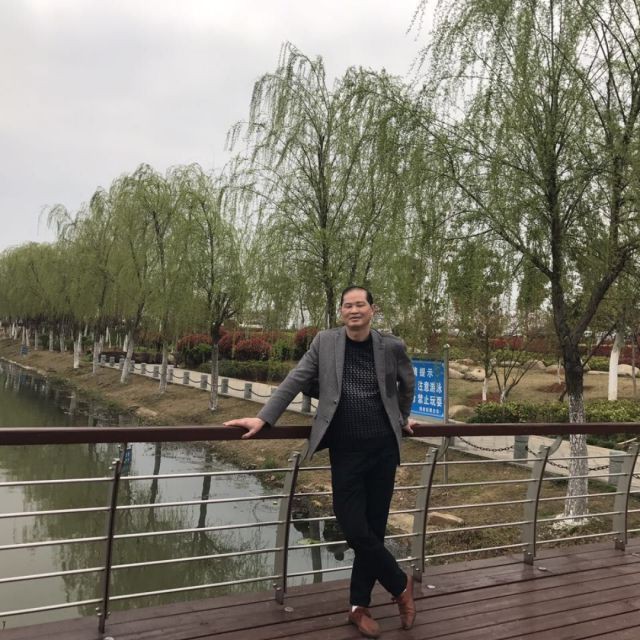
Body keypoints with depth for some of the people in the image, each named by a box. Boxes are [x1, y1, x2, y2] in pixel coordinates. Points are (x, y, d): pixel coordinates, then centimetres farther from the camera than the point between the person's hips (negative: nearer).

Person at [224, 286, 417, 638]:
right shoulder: (325, 341, -1)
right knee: (355, 530, -4)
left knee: (372, 529, 7)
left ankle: (359, 606, 27)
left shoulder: (392, 346, 0)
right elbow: (295, 381, -4)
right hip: (345, 451, 0)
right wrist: (263, 418, -11)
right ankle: (400, 584, 22)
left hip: (383, 449, 1)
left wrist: (402, 419, 24)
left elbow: (407, 383, 18)